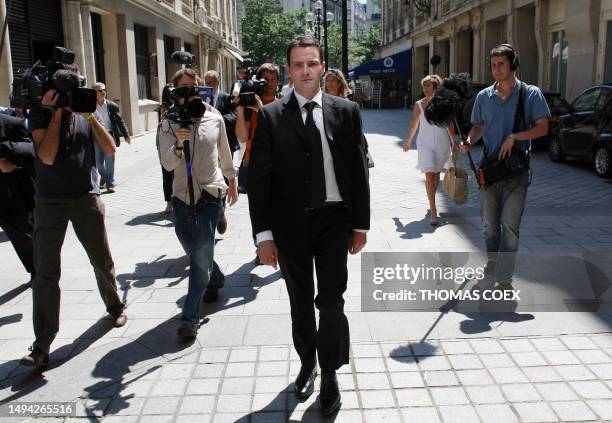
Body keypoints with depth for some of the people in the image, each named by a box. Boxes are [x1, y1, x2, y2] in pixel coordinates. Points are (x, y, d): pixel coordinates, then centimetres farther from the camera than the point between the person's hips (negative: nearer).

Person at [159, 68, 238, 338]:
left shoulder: (215, 118, 1)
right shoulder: (168, 125, 0)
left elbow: (224, 154, 15)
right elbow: (167, 164, -12)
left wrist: (232, 181, 23)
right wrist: (178, 145, -31)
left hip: (210, 193, -2)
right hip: (182, 195, 3)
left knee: (200, 254, -9)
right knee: (195, 253, 16)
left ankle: (190, 317, -3)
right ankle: (214, 281, 47)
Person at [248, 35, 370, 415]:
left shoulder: (346, 111, 1)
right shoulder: (271, 116, -2)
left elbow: (359, 170, 3)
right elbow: (260, 178, -3)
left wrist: (361, 225, 1)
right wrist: (264, 234, -6)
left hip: (333, 220, 0)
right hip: (290, 223, 1)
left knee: (331, 300, 3)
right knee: (301, 302, 15)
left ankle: (330, 374, 21)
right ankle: (307, 365, 36)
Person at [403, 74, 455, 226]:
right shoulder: (419, 105, -1)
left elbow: (450, 126, 6)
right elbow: (414, 125, 11)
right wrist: (408, 142, 17)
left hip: (442, 144, 2)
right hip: (425, 144, -2)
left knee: (436, 175, 15)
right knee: (429, 175, -14)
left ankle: (431, 202, 38)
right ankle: (433, 212, -14)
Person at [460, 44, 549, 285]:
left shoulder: (530, 93, -2)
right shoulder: (484, 96, 7)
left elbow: (542, 128, -4)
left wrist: (514, 137, -18)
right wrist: (469, 141, -6)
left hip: (516, 169, -3)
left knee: (510, 225, -6)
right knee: (489, 222, 14)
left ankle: (504, 278, -1)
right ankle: (492, 262, 36)